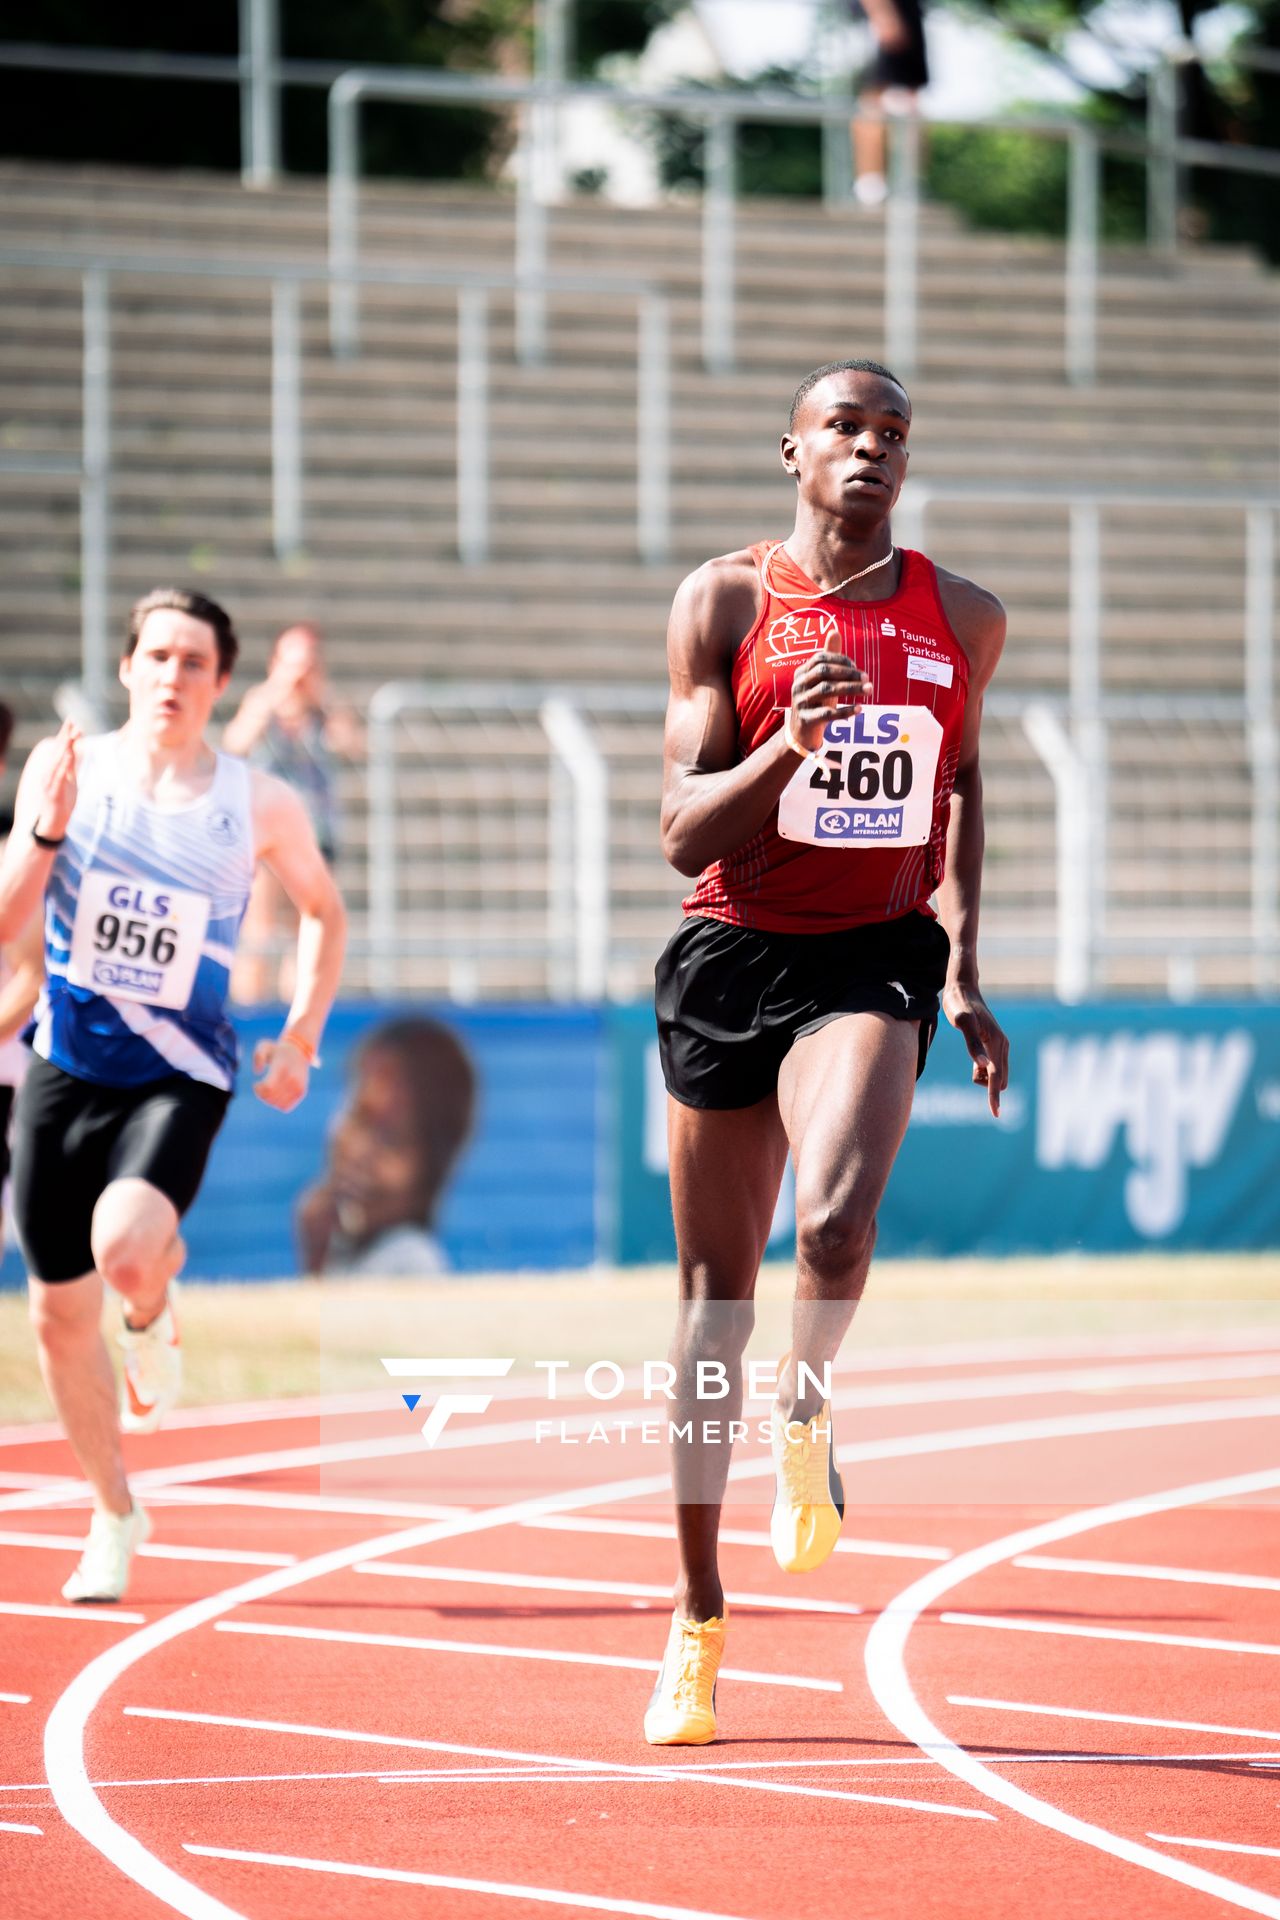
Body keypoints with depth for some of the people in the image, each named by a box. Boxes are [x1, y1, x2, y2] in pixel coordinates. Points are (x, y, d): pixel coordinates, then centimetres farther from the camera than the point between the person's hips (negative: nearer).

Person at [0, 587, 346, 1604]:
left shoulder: (260, 806, -4)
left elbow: (323, 910, 14)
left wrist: (303, 1034, 4)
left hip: (179, 1075, -2)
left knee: (126, 1249, -30)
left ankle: (154, 1319, 9)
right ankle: (115, 1515, 30)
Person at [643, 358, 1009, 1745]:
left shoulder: (962, 619, 5)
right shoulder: (725, 603, -3)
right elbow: (683, 834, -7)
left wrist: (961, 961, 15)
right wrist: (790, 744, -24)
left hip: (873, 956, 0)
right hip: (733, 954, 0)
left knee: (837, 1219, -29)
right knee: (716, 1288, 6)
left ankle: (806, 1411, 4)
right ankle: (698, 1613, 19)